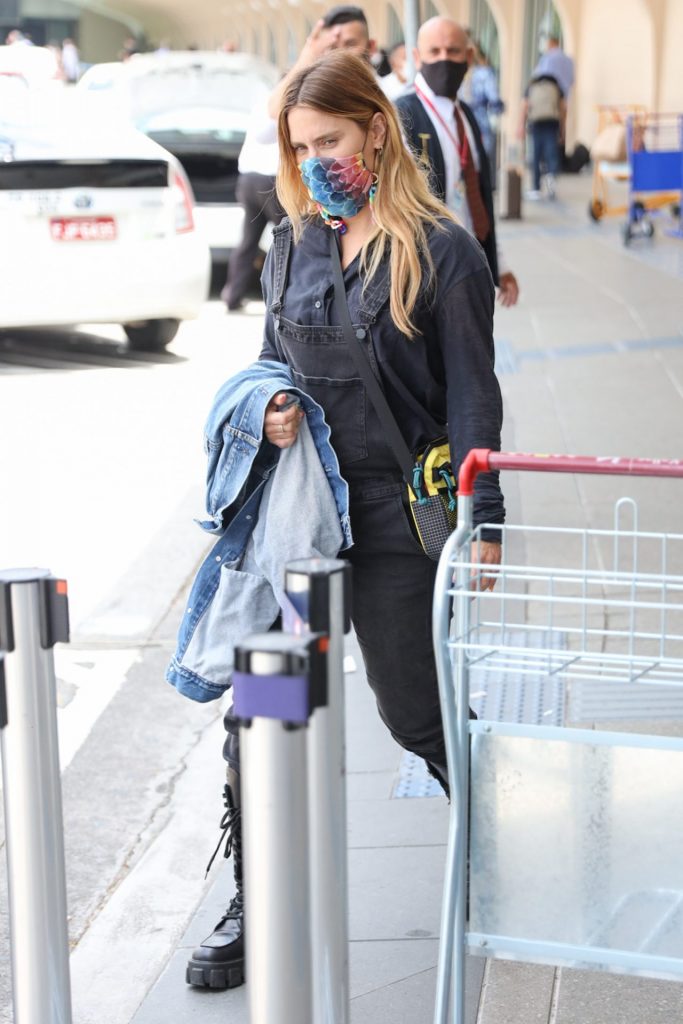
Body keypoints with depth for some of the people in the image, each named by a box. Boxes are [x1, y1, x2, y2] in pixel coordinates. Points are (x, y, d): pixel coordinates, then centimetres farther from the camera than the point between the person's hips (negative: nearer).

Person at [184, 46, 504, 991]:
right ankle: (257, 904, 17)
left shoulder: (440, 253, -7)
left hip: (399, 520, -4)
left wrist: (484, 524, -8)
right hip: (297, 507, 5)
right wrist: (269, 405, -4)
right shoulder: (294, 243, 7)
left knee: (413, 711, 8)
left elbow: (471, 398, -6)